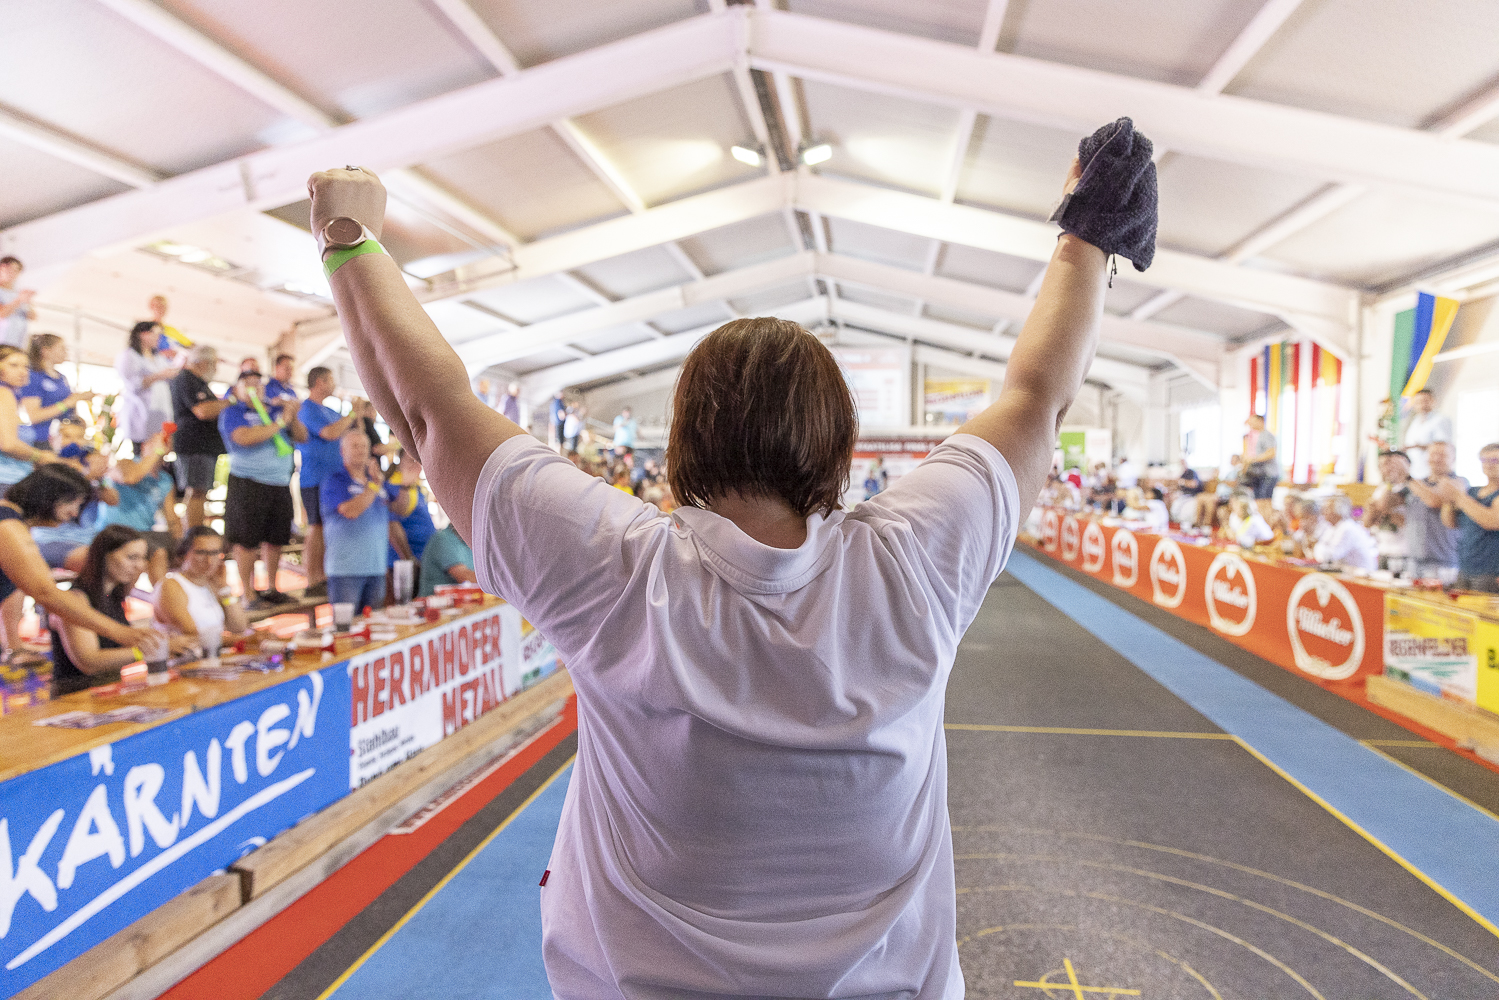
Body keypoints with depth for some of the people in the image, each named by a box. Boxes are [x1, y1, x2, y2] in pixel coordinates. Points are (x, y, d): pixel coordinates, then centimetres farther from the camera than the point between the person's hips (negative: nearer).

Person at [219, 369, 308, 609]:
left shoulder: (276, 410, 15)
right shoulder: (232, 412, 0)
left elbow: (302, 437, 12)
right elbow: (244, 438, -19)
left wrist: (293, 417, -5)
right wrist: (280, 422, -14)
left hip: (280, 484, 5)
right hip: (247, 484, -5)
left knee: (276, 539, 9)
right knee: (246, 541, -4)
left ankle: (271, 589, 20)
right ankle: (249, 595, 1)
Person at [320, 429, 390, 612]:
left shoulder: (379, 481, 17)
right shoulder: (334, 480, -2)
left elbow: (389, 522, 24)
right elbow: (350, 511, -18)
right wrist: (373, 485, -14)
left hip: (377, 568, 6)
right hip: (345, 568, -6)